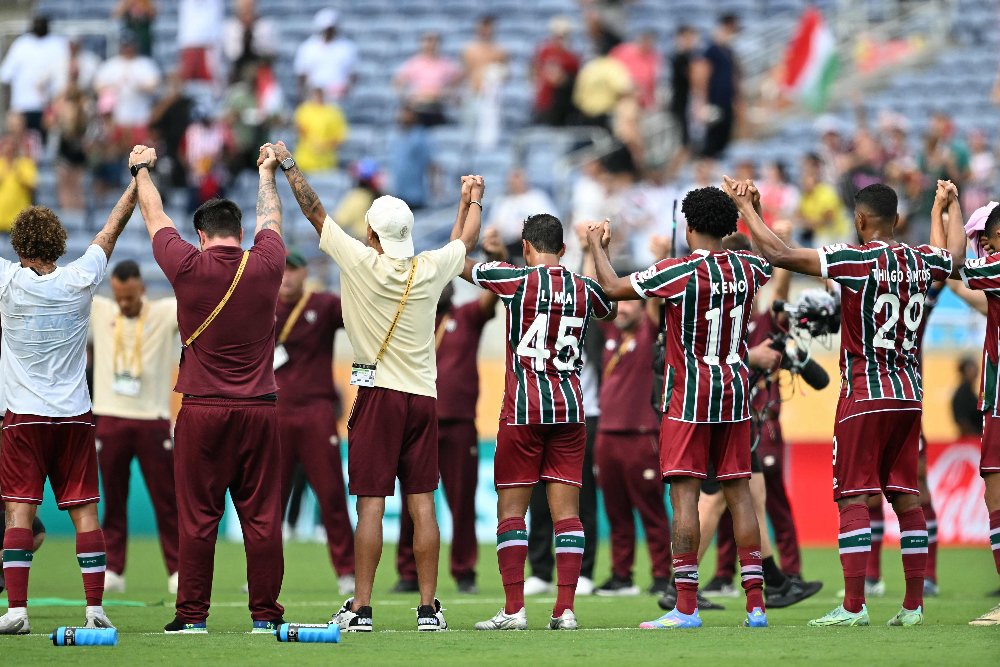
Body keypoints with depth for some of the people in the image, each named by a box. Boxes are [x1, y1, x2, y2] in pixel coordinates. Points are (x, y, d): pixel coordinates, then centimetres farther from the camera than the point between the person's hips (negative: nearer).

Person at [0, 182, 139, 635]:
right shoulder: (79, 281, -3)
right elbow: (110, 231, 11)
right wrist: (137, 183, 24)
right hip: (75, 413, 2)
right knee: (84, 511, 3)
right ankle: (95, 609, -1)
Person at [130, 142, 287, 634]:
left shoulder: (188, 269, -5)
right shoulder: (264, 267, 0)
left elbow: (155, 218, 13)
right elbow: (270, 220, 22)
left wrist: (142, 171, 31)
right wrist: (267, 173, 41)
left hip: (202, 412, -2)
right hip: (258, 409, 2)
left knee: (197, 518, 1)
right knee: (261, 516, 2)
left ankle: (192, 614, 3)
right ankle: (265, 615, 3)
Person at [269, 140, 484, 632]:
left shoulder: (361, 263, -10)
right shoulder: (431, 270, 0)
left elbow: (315, 211, 1)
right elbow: (465, 241, 23)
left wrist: (288, 164, 14)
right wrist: (471, 201, 42)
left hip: (378, 395, -3)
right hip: (423, 395, 4)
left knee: (371, 503, -4)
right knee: (421, 504, 4)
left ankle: (361, 607, -5)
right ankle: (428, 607, 4)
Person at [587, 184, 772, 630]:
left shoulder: (679, 272, -13)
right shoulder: (747, 268, 3)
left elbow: (612, 287, -5)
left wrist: (597, 246, 13)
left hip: (689, 395, -5)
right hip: (735, 392, 5)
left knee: (684, 493, -6)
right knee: (738, 493, 7)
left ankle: (686, 607, -11)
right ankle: (756, 604, 5)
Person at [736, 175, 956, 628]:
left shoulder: (857, 260, -11)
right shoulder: (921, 261, 6)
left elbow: (780, 255, -16)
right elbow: (955, 255, 31)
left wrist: (745, 206, -4)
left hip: (864, 394, -6)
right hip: (909, 395, 6)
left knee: (853, 497, -4)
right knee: (906, 496, 9)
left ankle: (853, 606, -9)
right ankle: (914, 604, 7)